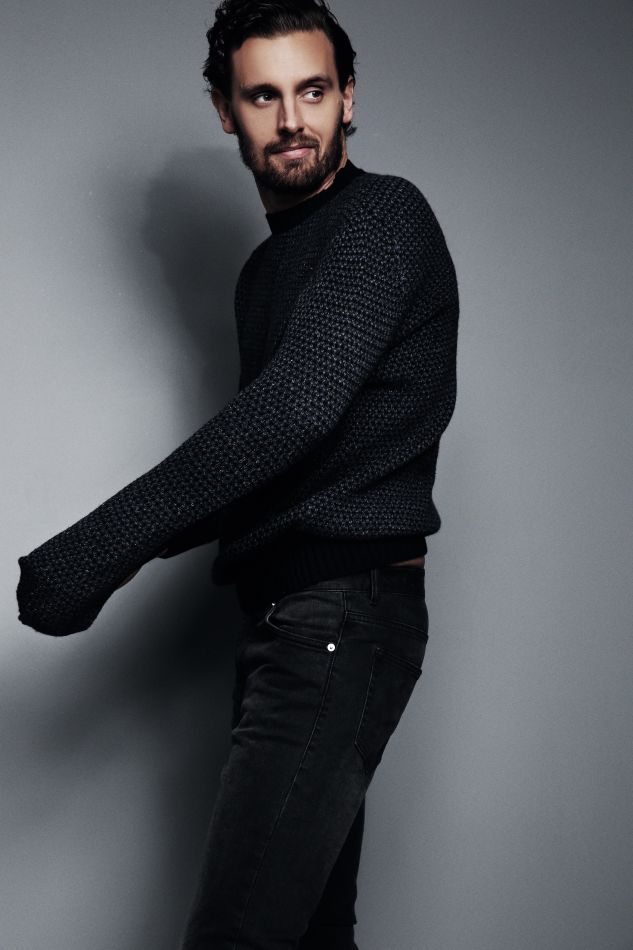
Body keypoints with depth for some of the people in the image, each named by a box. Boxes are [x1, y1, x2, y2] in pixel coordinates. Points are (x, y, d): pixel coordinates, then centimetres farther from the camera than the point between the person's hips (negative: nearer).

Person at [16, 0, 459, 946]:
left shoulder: (383, 215, -8)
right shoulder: (269, 266, 21)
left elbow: (295, 409, -22)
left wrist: (93, 551, -24)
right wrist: (116, 557, 9)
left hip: (345, 616, -9)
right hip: (287, 618, 9)